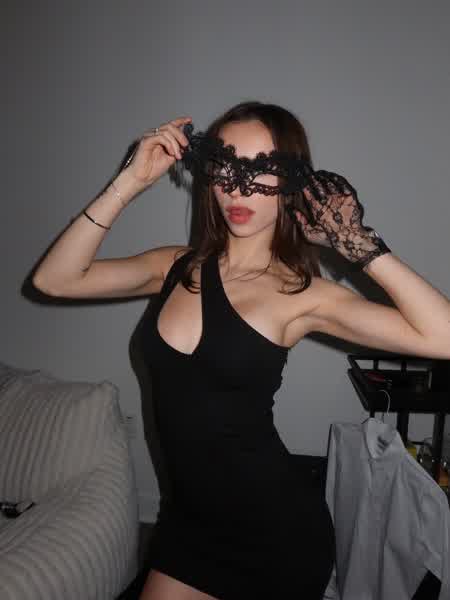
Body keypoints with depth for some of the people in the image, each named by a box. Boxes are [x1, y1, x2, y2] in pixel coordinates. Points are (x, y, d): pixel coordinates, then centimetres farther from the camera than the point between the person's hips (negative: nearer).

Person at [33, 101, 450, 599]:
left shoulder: (301, 292, -14)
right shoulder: (177, 267, -2)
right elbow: (55, 279, -9)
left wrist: (359, 244, -19)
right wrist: (131, 181, -13)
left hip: (278, 530, -3)